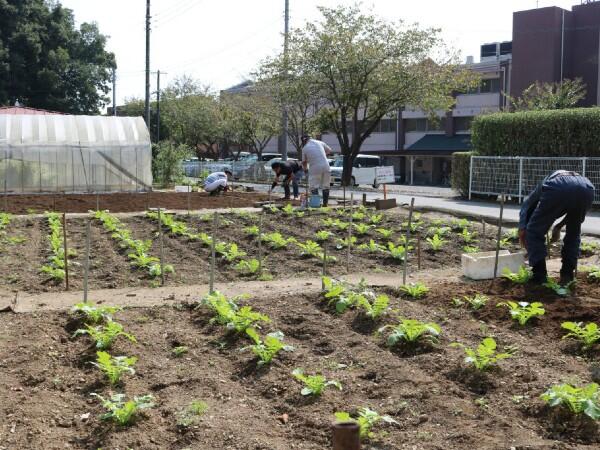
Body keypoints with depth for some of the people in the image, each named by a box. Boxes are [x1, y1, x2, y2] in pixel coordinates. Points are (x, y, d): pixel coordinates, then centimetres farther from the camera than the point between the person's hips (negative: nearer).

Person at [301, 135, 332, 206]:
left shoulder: (305, 148, 4)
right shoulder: (320, 143, 11)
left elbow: (304, 161, 14)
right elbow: (329, 150, 25)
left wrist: (305, 169, 32)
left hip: (315, 168, -3)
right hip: (326, 167, 3)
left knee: (314, 187, 3)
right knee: (326, 186, 12)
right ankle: (325, 203, 15)